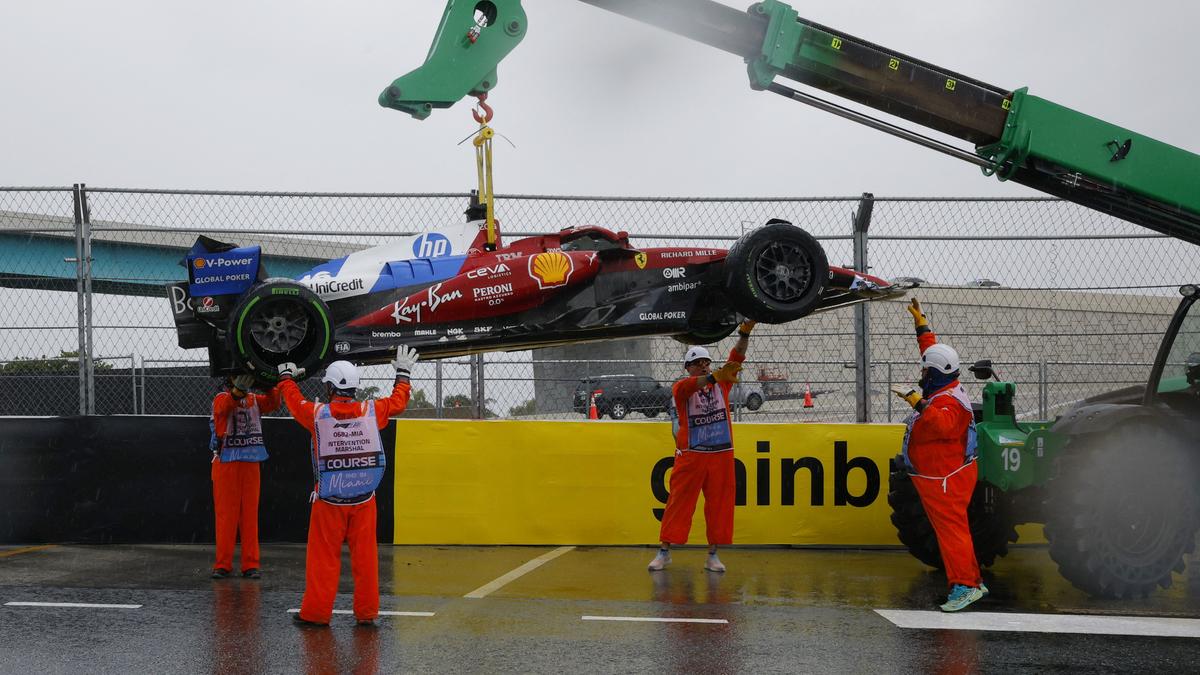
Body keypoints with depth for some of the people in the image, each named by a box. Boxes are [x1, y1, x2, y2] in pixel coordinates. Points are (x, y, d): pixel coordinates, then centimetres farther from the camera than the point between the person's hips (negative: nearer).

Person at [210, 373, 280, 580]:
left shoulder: (254, 399, 10)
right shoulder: (221, 398, -2)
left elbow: (273, 403, -7)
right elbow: (223, 408, -26)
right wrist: (238, 389, -45)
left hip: (251, 463, 3)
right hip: (226, 463, -3)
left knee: (250, 514, 4)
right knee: (225, 514, 1)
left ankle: (251, 564, 7)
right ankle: (223, 564, 6)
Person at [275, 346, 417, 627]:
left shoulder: (317, 414, -7)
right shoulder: (371, 411, -3)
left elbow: (293, 400, 14)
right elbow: (398, 402, 16)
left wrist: (286, 376, 33)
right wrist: (403, 373, 32)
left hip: (328, 501, -2)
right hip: (364, 499, 2)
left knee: (323, 557, 5)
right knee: (365, 555, 7)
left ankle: (316, 612, 11)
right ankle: (367, 612, 12)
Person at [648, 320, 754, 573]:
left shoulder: (722, 384, 8)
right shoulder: (681, 388, -1)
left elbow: (736, 358, -5)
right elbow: (691, 386, -25)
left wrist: (745, 333, -21)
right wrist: (715, 376, -43)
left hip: (721, 455, 3)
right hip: (690, 455, -3)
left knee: (719, 504, 4)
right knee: (679, 502, 0)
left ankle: (712, 555, 14)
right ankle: (664, 552, 9)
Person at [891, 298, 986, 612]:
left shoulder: (949, 401, -21)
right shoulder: (943, 387, 8)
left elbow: (942, 424, -42)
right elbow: (931, 349, 22)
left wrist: (918, 402, -47)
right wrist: (921, 324, 26)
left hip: (945, 480, -10)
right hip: (935, 477, 10)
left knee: (951, 528, -9)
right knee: (950, 528, 14)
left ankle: (964, 586, -8)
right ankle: (974, 581, 19)